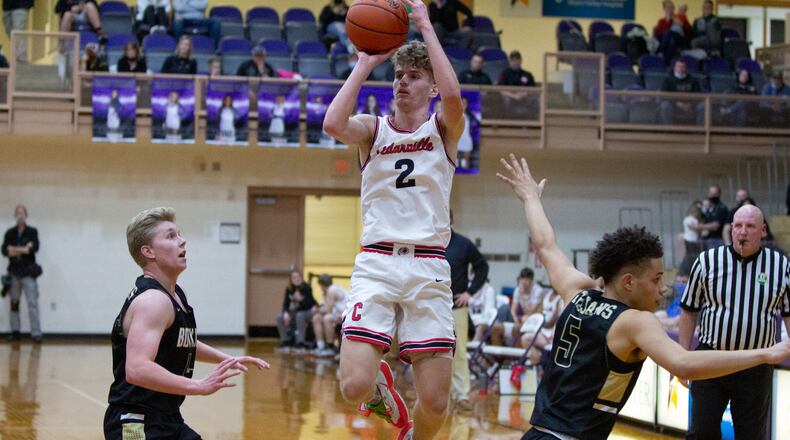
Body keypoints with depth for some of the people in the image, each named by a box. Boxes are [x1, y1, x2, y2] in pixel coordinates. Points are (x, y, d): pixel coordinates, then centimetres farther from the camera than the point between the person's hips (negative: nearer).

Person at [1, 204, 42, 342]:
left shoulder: (32, 232, 4)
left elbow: (34, 247, -11)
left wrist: (15, 249, -11)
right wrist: (24, 249, -13)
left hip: (28, 272, -3)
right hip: (14, 272, 3)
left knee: (32, 302, -10)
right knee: (14, 303, 6)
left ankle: (36, 333, -13)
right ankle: (15, 331, 13)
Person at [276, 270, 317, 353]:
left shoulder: (307, 288, -18)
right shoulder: (289, 289, -5)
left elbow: (308, 304, -20)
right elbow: (285, 304, -4)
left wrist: (300, 299, -38)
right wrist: (286, 313, -24)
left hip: (307, 312, -5)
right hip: (295, 312, 5)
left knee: (300, 315, -38)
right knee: (280, 316, -19)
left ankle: (300, 344, -31)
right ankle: (285, 342, -8)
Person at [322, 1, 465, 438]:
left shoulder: (443, 129, 8)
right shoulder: (373, 128, 10)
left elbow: (452, 95, -16)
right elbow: (334, 124, -14)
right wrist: (365, 63, -7)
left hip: (428, 268, 0)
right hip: (376, 265, 0)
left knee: (435, 404, -4)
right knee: (355, 387, -16)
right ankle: (380, 384, 21)